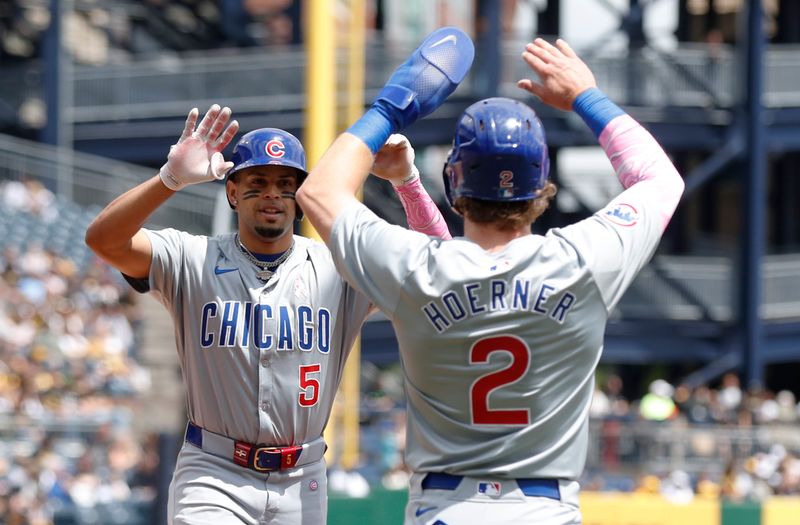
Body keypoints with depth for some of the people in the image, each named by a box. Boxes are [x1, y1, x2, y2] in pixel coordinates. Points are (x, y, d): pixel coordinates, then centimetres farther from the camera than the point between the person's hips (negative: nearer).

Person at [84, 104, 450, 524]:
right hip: (213, 476, -3)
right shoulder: (193, 261, -2)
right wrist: (171, 178, -31)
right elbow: (103, 238, -16)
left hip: (302, 487, 3)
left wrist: (406, 179, -23)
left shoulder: (336, 269, 3)